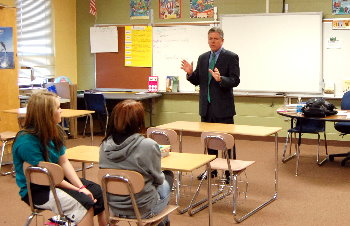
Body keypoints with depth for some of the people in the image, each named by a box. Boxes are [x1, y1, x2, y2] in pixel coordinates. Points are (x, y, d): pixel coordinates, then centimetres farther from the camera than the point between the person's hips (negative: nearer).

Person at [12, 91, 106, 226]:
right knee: (83, 202, -26)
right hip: (35, 190, -8)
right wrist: (77, 189, -17)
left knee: (97, 191, -6)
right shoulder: (26, 141, -23)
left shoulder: (54, 132, 1)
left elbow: (64, 162, 0)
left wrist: (81, 186, -12)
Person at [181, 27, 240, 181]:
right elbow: (197, 81, 12)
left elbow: (235, 81, -13)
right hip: (206, 107, 6)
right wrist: (190, 73, -8)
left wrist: (220, 79, -31)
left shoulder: (231, 57, -6)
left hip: (223, 107, -6)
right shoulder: (203, 58, 12)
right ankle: (211, 169, 26)